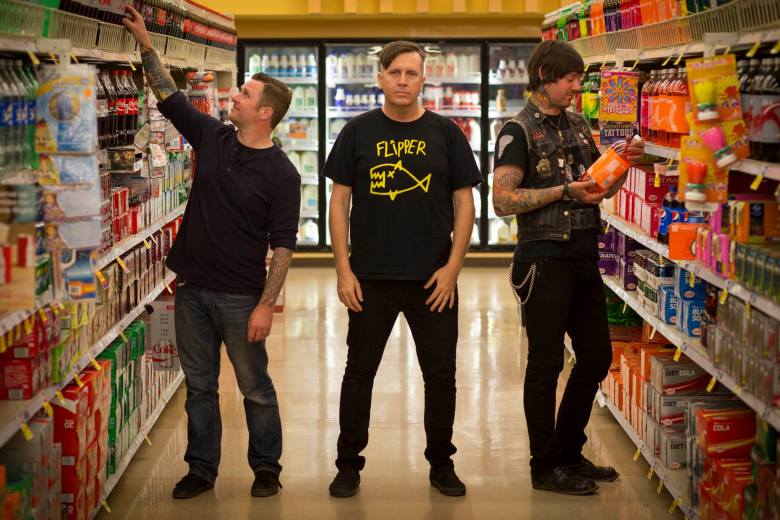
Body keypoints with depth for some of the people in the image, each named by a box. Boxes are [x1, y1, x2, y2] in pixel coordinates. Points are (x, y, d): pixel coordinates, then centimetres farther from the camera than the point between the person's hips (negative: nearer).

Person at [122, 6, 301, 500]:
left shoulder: (281, 173, -11)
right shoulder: (212, 138, 3)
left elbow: (283, 244, -12)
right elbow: (169, 95, 9)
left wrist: (267, 305, -17)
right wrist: (146, 43, 2)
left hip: (241, 296, -5)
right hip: (192, 288, 5)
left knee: (256, 389, 7)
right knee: (199, 385, 12)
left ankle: (266, 468, 21)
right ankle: (202, 469, 23)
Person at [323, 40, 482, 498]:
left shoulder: (445, 133, 2)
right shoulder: (358, 132, 1)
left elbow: (464, 202, 2)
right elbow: (339, 201, 2)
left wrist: (453, 266, -7)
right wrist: (344, 269, -5)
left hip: (433, 278, 0)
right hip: (370, 278, 0)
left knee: (441, 374, 8)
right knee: (359, 372, 8)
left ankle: (442, 463, 23)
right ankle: (349, 464, 20)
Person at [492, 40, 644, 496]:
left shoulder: (578, 126, 14)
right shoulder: (519, 132, -8)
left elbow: (604, 190, 19)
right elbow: (503, 201, -17)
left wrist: (624, 164, -1)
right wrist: (565, 191, -20)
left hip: (584, 257, 8)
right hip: (545, 260, -8)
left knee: (597, 356, 13)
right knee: (547, 363, 0)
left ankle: (569, 452, 27)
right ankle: (546, 467, 10)